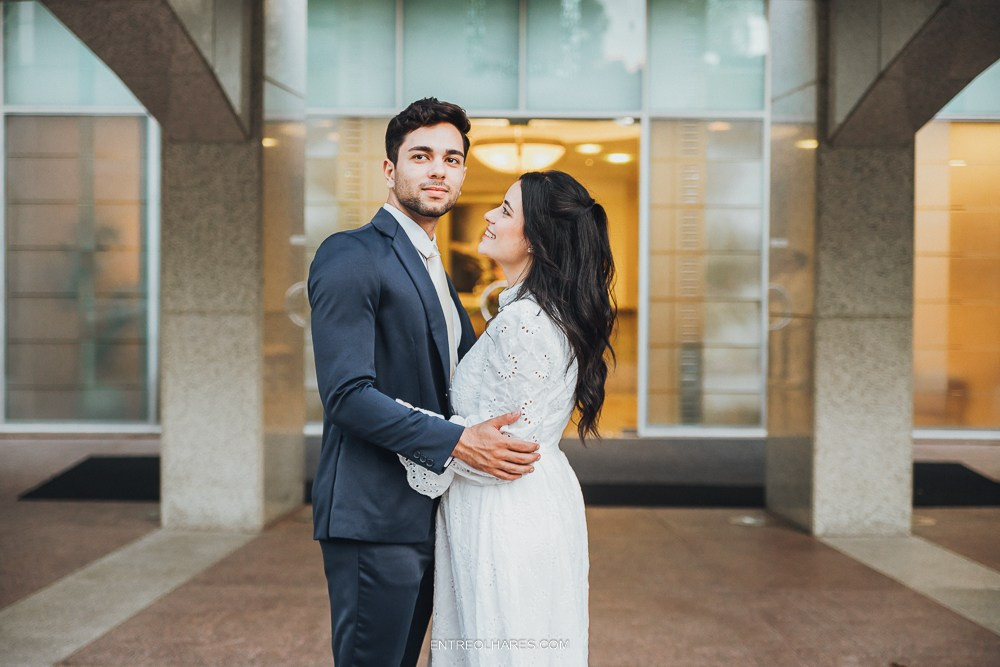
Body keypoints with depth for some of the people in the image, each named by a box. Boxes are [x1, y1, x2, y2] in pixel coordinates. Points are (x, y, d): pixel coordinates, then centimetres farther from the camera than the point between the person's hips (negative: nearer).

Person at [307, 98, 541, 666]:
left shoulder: (433, 269, 19)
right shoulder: (351, 256, -10)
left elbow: (465, 377, 23)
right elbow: (347, 393, -19)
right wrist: (456, 442, -22)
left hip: (423, 515, 9)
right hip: (374, 518, -9)